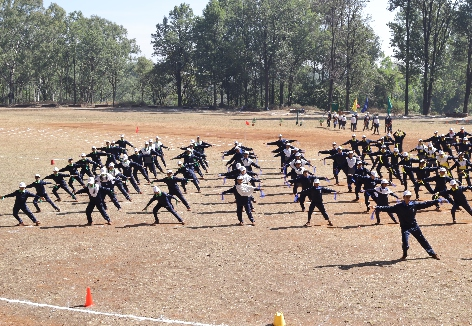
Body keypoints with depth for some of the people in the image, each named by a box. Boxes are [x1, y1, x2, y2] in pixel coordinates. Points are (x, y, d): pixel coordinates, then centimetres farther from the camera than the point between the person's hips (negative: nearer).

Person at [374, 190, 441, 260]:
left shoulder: (414, 204, -4)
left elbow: (425, 204, 1)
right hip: (405, 227, -3)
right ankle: (405, 255, 15)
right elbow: (388, 208, -16)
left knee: (422, 240, 11)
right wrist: (377, 208, -25)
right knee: (405, 242, -15)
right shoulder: (399, 206, -12)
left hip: (414, 226, 3)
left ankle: (432, 253, 26)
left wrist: (436, 201, 0)